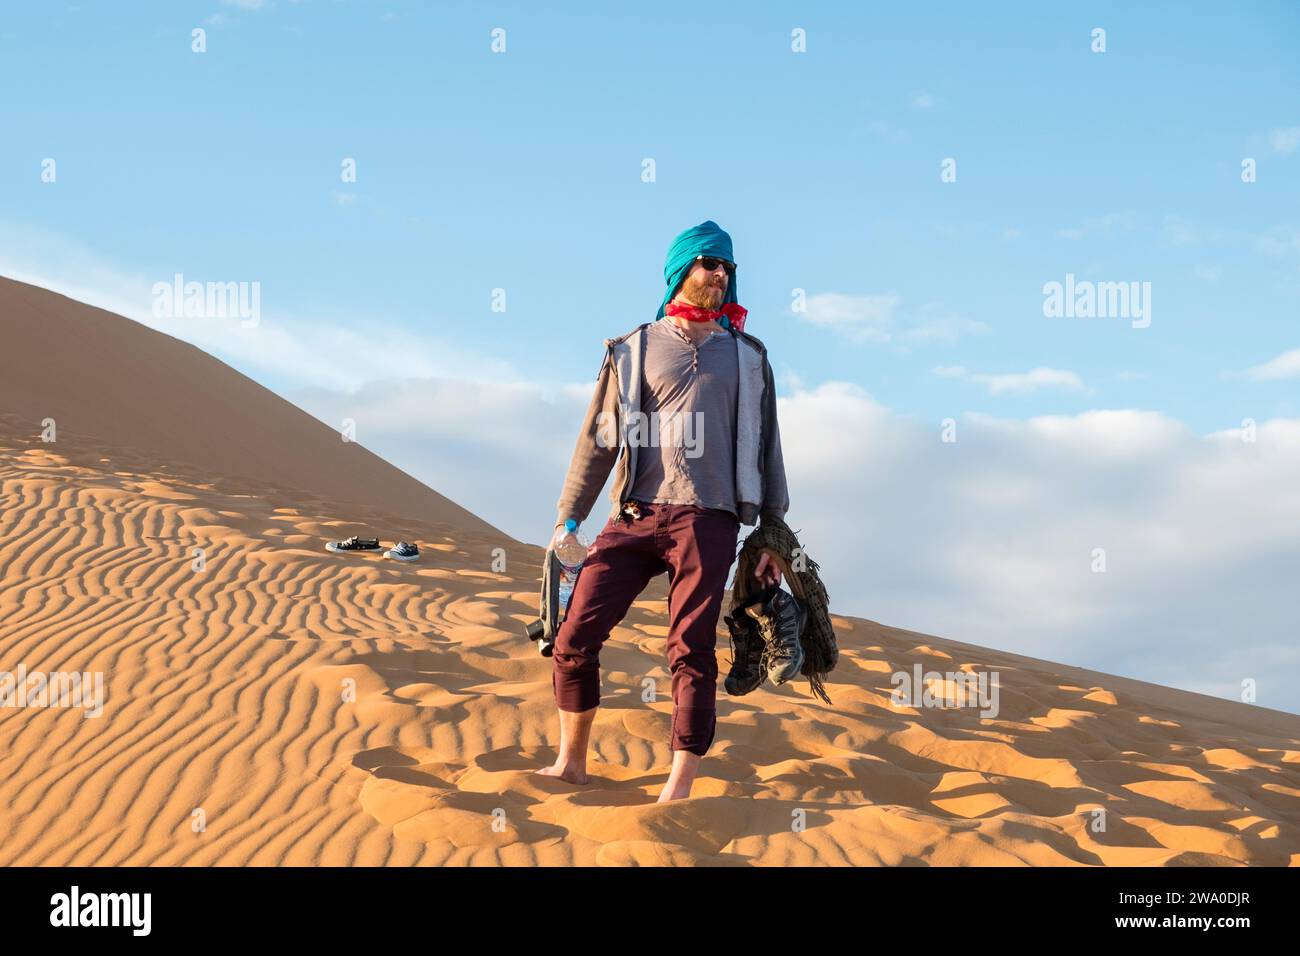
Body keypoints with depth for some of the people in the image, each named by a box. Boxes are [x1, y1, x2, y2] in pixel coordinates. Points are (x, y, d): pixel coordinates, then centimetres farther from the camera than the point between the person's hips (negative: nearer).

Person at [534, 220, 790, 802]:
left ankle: (677, 792, -1)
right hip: (635, 516, 1)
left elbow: (766, 448, 16)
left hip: (707, 520, 0)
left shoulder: (747, 357, 15)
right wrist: (567, 520, 6)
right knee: (574, 639, -4)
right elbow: (597, 440, 12)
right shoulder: (633, 351, 12)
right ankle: (570, 763, 13)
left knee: (692, 654, -6)